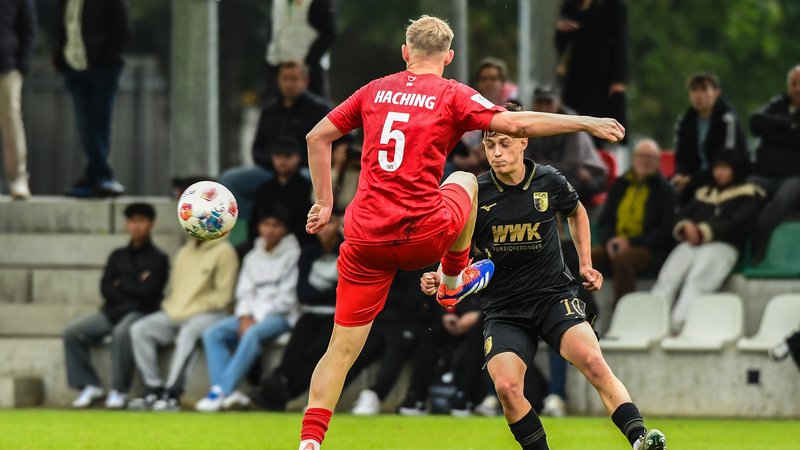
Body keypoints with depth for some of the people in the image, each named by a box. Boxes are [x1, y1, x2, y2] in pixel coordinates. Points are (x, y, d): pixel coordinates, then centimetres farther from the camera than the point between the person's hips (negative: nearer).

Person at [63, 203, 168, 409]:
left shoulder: (158, 259, 1)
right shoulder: (118, 256, 16)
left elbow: (148, 291, -11)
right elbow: (106, 289, 5)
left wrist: (121, 284, -1)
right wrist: (134, 286, -7)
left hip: (139, 313, -5)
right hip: (111, 312, 5)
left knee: (121, 333, -39)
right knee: (72, 332, -16)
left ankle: (119, 390, -28)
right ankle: (89, 386, -11)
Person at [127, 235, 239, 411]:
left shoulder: (223, 252, -4)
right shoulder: (184, 252, 18)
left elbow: (223, 295, -9)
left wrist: (193, 309, -14)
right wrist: (171, 308, 2)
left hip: (207, 313, -7)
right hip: (176, 314, 7)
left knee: (188, 332, -38)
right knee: (139, 330, -14)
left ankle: (172, 394, -40)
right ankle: (154, 389, -18)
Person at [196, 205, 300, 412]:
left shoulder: (292, 255, -1)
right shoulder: (253, 257, 17)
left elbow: (286, 297, -8)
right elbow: (245, 292, 13)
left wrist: (257, 319, -14)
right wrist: (244, 317, -7)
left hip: (280, 316, -6)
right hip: (251, 315, 6)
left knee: (252, 335, -37)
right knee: (212, 334, -18)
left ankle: (222, 390, -40)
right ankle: (228, 393, -32)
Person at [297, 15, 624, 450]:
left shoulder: (375, 91, 12)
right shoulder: (451, 95, 0)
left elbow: (317, 137, 15)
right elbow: (516, 124, -9)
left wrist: (324, 202, 20)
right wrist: (585, 123, -1)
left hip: (365, 238, 2)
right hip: (423, 236, -2)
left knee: (343, 347, 6)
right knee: (464, 180, 30)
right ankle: (455, 280, 40)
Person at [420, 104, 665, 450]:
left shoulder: (549, 181, -2)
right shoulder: (476, 194, -4)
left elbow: (577, 213, 21)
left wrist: (586, 264, 16)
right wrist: (439, 279, -12)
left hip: (554, 294, 0)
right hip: (503, 308, 1)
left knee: (592, 361, -26)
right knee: (506, 387, -22)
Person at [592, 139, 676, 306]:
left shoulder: (665, 190, 2)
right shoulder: (620, 185, 17)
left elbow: (665, 231, -5)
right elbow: (604, 221, 16)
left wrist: (632, 242, -15)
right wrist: (609, 240, -7)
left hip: (652, 252, -5)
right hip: (616, 244, 5)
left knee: (622, 258, -37)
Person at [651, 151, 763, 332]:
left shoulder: (748, 194, 16)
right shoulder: (704, 193, 34)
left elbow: (738, 222, 0)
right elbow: (684, 214, 23)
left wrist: (704, 232, -10)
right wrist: (686, 227, -3)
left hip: (723, 246, -5)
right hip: (692, 243, 5)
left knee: (696, 281, -34)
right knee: (667, 278, -25)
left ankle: (677, 327, -51)